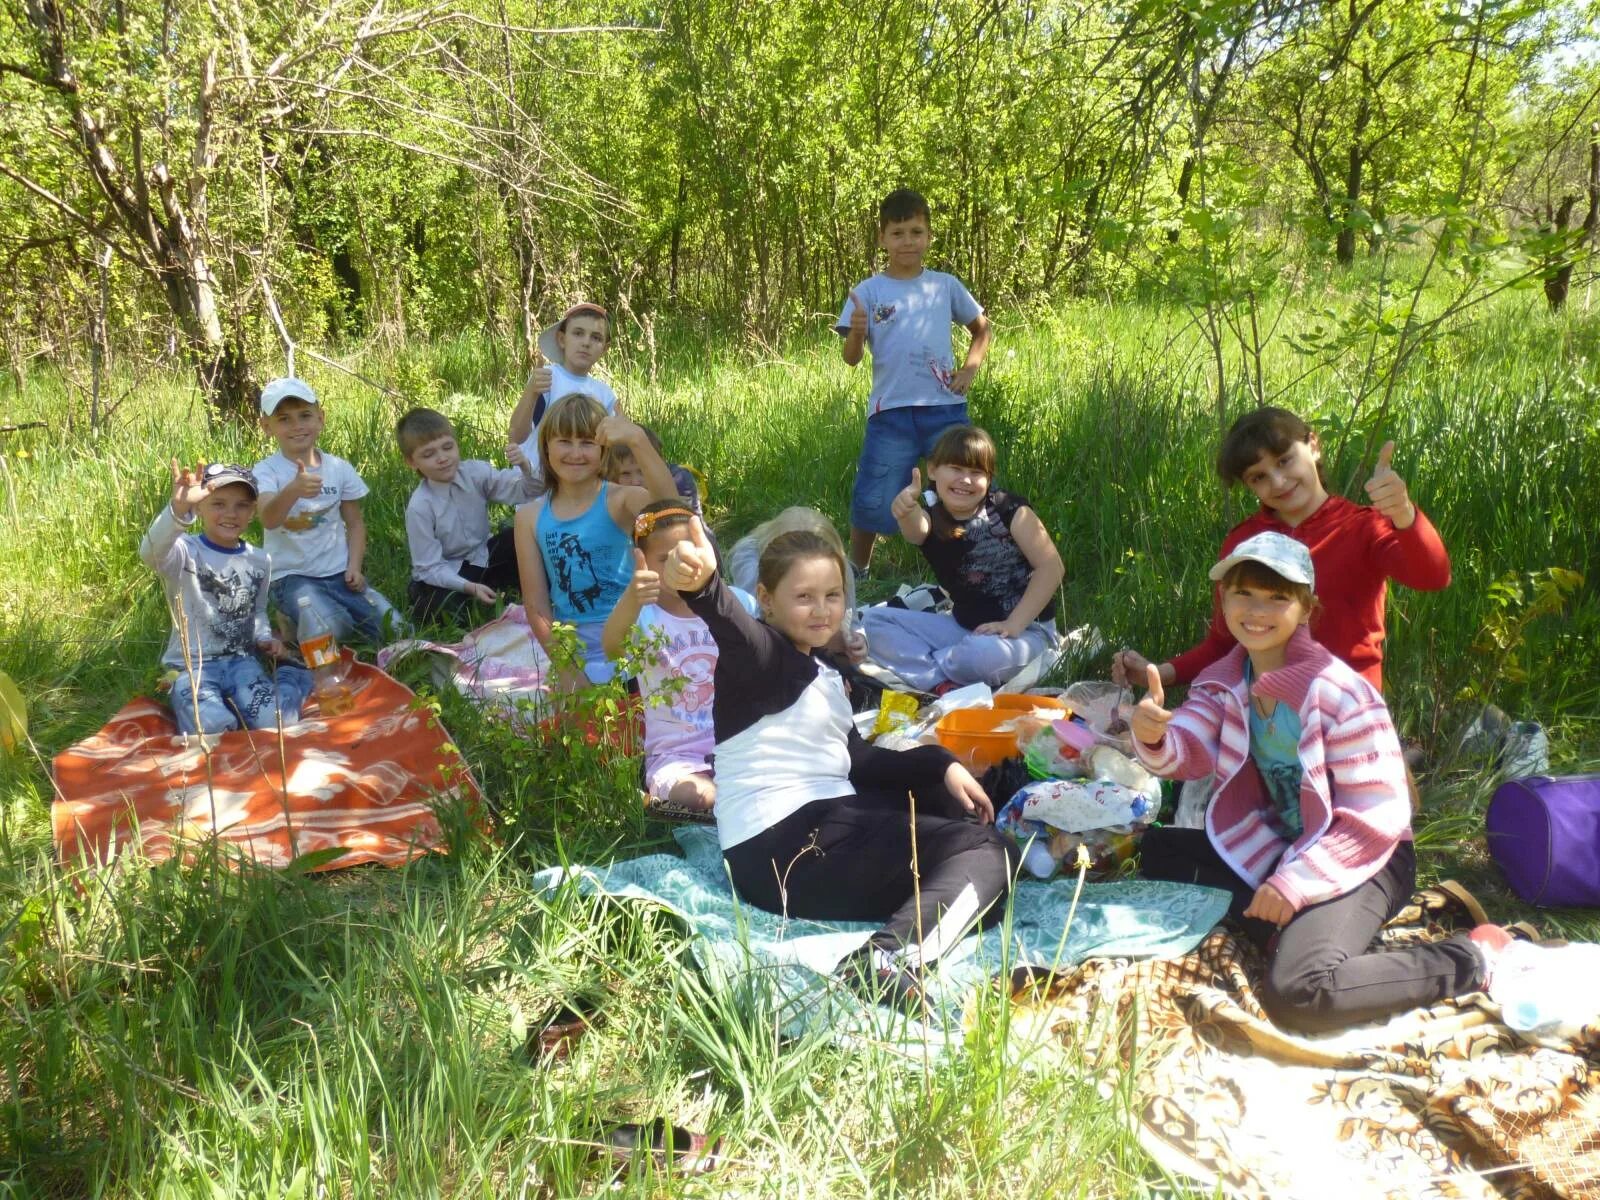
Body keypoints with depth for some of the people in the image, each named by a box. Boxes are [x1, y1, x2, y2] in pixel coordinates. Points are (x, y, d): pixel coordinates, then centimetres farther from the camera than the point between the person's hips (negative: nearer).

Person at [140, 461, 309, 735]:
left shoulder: (260, 560, 8)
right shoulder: (185, 553, -11)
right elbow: (150, 553, -36)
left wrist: (264, 638, 2)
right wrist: (178, 509, -54)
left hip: (241, 660, 3)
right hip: (192, 665, -3)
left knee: (272, 723, -22)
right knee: (212, 729, -30)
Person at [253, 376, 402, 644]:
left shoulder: (339, 468, 4)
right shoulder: (266, 471, -9)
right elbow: (268, 520, -28)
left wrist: (355, 566, -4)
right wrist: (293, 490, -49)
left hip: (339, 572, 4)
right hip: (291, 576, -4)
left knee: (392, 626, -12)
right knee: (332, 630, -29)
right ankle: (292, 626, 3)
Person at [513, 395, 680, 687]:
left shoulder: (619, 500, -9)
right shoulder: (530, 517, 1)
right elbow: (536, 603, 1)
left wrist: (638, 440, -44)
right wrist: (565, 670, -6)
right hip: (573, 650, 3)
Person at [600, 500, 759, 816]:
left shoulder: (738, 603, 2)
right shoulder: (644, 615, -10)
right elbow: (611, 647, -35)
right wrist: (631, 598, -55)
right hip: (677, 754, -3)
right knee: (697, 797, -31)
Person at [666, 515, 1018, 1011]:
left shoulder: (824, 676, 19)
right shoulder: (762, 657, -10)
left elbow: (857, 760, 20)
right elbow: (734, 629, -34)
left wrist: (940, 764, 6)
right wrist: (702, 587, -58)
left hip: (824, 825, 10)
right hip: (781, 847, -10)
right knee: (991, 853, -13)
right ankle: (889, 958, -36)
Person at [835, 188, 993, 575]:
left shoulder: (945, 285, 7)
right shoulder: (868, 292, 1)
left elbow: (982, 329, 21)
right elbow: (851, 359, -4)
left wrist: (970, 369, 4)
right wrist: (857, 333, -25)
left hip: (945, 408, 2)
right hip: (891, 412, -1)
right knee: (873, 502, 3)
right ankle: (856, 573, 24)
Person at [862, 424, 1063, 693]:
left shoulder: (1009, 510, -10)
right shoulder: (931, 519, -4)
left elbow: (1051, 566, -13)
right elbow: (915, 529, -30)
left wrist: (1013, 624, -19)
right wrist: (906, 511, -55)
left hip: (1025, 628, -4)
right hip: (964, 626, 5)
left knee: (985, 656, -39)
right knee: (876, 620, -7)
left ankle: (922, 666, -9)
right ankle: (944, 685, -21)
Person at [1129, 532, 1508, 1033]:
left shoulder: (1342, 694, -21)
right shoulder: (1223, 682, 0)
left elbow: (1378, 817, -19)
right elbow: (1186, 753, -13)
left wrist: (1298, 880, -24)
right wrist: (1153, 737, -37)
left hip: (1359, 857, -8)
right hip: (1277, 844, 8)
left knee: (1297, 994, -29)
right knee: (1157, 851, 3)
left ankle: (1468, 959, -10)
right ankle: (1280, 923, -2)